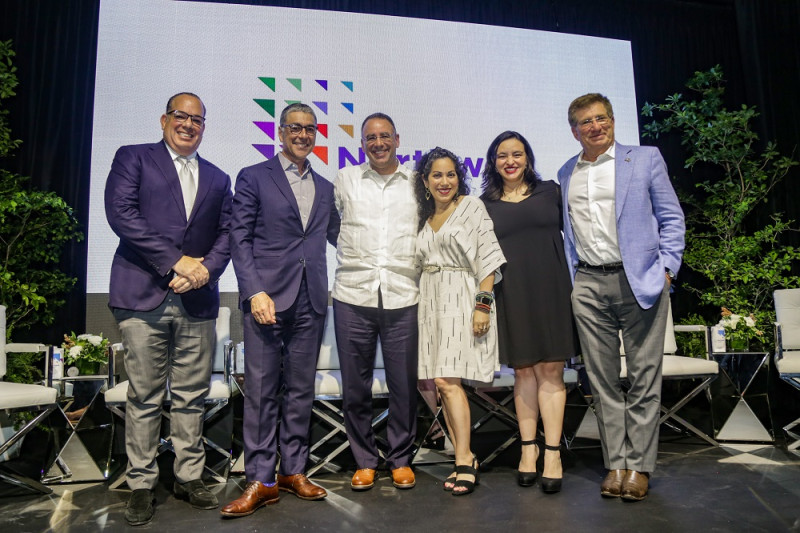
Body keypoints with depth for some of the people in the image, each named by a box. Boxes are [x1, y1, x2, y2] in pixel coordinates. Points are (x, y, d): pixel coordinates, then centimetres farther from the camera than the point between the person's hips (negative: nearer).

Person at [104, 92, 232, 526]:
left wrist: (207, 267, -10)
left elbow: (227, 232, 11)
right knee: (144, 397, 4)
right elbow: (121, 213, -7)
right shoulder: (133, 158, 7)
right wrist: (177, 261, -12)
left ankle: (189, 478, 22)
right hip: (143, 296, -3)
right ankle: (141, 485, 18)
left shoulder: (218, 178, 18)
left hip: (198, 300, 3)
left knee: (191, 397, 8)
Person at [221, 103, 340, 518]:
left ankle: (293, 471, 21)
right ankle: (261, 480, 9)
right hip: (267, 297, -4)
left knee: (301, 389, 9)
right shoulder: (253, 177, 4)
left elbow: (337, 235, 19)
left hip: (310, 301, 4)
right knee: (261, 390, -2)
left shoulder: (325, 188, 17)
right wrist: (255, 292, -12)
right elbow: (239, 239, -2)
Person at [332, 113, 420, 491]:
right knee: (355, 385, 6)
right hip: (353, 295, 1)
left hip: (403, 297, 0)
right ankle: (364, 460, 23)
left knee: (404, 385, 5)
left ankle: (401, 459, 23)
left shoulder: (416, 183, 10)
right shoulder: (345, 180, 11)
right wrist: (355, 256, 13)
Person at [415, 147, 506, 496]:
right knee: (441, 384, 3)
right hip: (431, 302, 6)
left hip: (461, 299, -6)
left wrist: (483, 304, -14)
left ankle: (464, 460, -4)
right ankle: (465, 459, 12)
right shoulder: (424, 217, 18)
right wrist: (421, 304, 13)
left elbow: (487, 257, -6)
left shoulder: (471, 206, 1)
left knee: (446, 379, -15)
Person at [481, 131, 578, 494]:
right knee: (523, 370, 5)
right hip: (512, 296, 1)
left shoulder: (549, 191, 10)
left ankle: (552, 453, 3)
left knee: (551, 369, -2)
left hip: (551, 291, 0)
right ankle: (528, 448, 15)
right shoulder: (485, 204, 10)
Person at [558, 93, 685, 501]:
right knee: (602, 380, 5)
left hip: (640, 280, -2)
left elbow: (671, 219, 5)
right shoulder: (566, 174, 16)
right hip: (588, 285, 3)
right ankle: (615, 464, 15)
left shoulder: (645, 159, 7)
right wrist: (567, 275, 7)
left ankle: (639, 466, 13)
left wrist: (666, 269, -5)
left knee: (643, 377, 2)